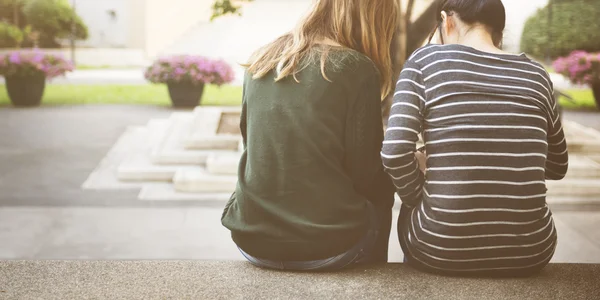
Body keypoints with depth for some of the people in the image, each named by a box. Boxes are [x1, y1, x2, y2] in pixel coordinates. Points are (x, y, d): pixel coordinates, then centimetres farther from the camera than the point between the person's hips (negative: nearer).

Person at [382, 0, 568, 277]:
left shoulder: (426, 60, -3)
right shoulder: (535, 74, 6)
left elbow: (394, 153, -14)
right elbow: (557, 168, 17)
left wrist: (419, 197, 5)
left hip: (441, 252, -2)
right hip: (529, 253, 3)